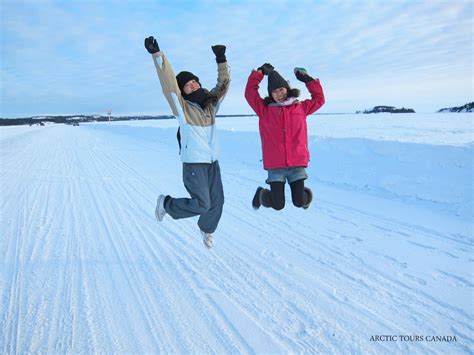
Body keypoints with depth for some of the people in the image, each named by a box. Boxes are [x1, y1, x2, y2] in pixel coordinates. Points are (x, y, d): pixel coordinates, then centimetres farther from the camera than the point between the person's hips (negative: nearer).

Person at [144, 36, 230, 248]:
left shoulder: (211, 103, 8)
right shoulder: (182, 107, -8)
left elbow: (223, 84, 10)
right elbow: (168, 82, -19)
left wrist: (221, 60, -1)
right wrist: (156, 54, -27)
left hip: (213, 162, 6)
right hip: (193, 164, -6)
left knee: (217, 202, 12)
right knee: (201, 204, -10)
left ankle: (206, 229, 42)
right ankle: (166, 204, 17)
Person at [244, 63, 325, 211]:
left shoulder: (301, 107, 13)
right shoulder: (264, 110, 7)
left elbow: (319, 99, 20)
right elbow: (250, 93, 4)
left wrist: (308, 80, 15)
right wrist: (260, 72, 7)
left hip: (297, 164, 2)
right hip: (275, 166, -1)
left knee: (299, 202, 0)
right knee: (278, 205, -4)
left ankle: (305, 194, 38)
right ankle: (262, 193, 30)